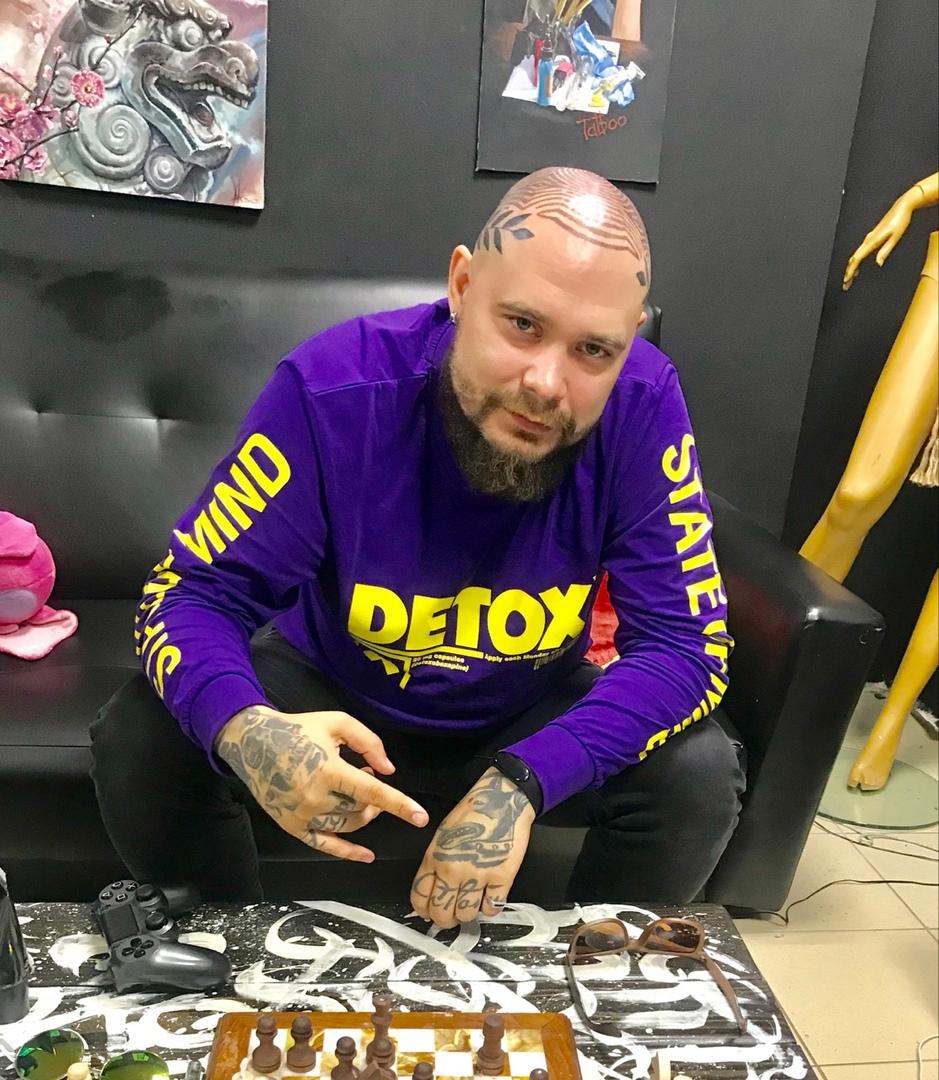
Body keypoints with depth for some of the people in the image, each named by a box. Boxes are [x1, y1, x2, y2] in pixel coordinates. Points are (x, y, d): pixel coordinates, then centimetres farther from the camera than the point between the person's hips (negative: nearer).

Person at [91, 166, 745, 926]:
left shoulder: (644, 408, -24)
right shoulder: (331, 387, -27)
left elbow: (686, 641, -22)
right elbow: (192, 594, -21)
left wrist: (523, 782, -37)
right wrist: (245, 732, -44)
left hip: (532, 716, 1)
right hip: (333, 690, 0)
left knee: (700, 773, -22)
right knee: (141, 744, -21)